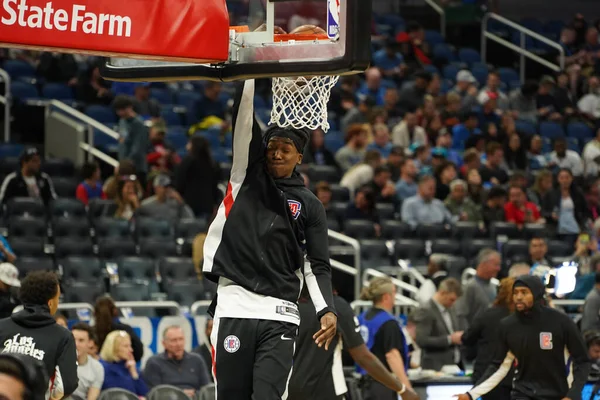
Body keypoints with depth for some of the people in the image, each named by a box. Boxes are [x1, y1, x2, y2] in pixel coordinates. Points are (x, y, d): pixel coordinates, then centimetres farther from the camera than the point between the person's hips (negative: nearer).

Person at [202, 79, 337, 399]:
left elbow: (317, 265, 8)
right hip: (234, 305, 1)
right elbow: (243, 118, 4)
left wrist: (327, 310, -8)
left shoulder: (309, 205, 13)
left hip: (280, 315, -1)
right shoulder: (248, 175, 14)